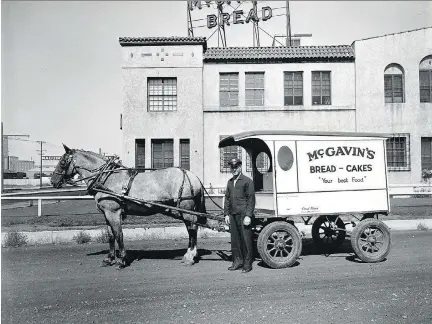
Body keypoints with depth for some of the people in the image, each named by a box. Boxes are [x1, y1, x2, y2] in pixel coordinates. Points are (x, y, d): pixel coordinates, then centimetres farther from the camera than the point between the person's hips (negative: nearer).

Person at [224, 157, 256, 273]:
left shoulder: (247, 181, -3)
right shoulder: (230, 182, 16)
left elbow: (251, 200, -8)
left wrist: (248, 216, -14)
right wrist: (226, 214, 10)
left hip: (243, 215, -6)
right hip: (233, 215, 6)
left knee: (246, 240, -1)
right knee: (235, 240, 11)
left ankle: (247, 264, 9)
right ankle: (237, 261, 22)